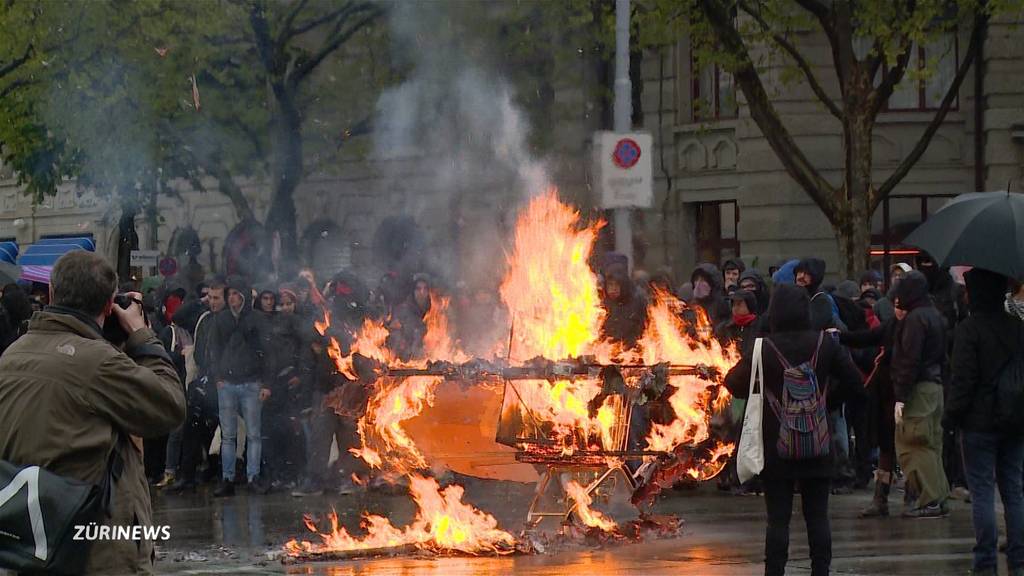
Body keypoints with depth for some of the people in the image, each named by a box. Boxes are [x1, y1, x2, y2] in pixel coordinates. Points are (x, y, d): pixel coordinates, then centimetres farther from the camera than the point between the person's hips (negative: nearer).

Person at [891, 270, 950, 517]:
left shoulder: (914, 318, -13)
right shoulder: (936, 316, 14)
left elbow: (909, 360, -18)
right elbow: (943, 356, 17)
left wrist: (901, 396, -18)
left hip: (917, 388, -9)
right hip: (936, 385, 9)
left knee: (912, 445, -7)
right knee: (931, 444, 13)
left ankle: (929, 500, -10)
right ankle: (939, 498, 13)